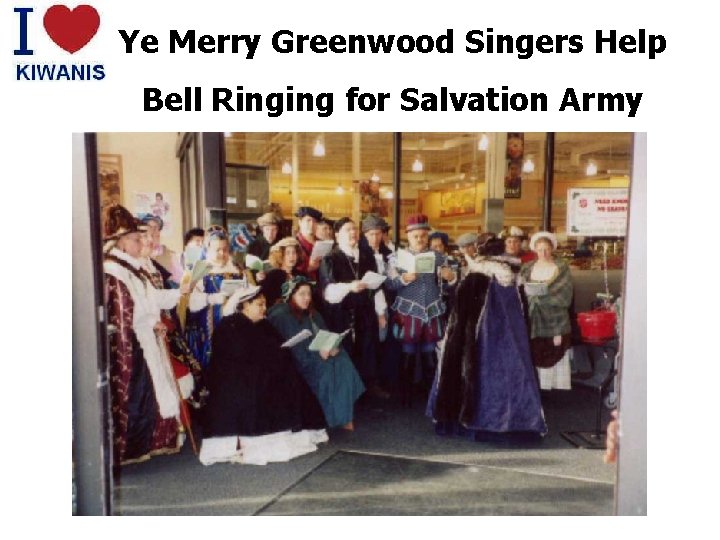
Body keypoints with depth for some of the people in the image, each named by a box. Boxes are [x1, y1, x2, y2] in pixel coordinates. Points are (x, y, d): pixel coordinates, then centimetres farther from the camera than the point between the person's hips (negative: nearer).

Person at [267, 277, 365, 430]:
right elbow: (293, 350, -17)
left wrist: (331, 346, -12)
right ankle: (335, 417, -15)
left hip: (321, 356, 7)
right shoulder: (281, 316, -9)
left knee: (342, 362, -19)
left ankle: (344, 415, -17)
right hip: (296, 364, -7)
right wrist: (317, 353, -22)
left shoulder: (312, 315, 15)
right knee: (327, 368, -27)